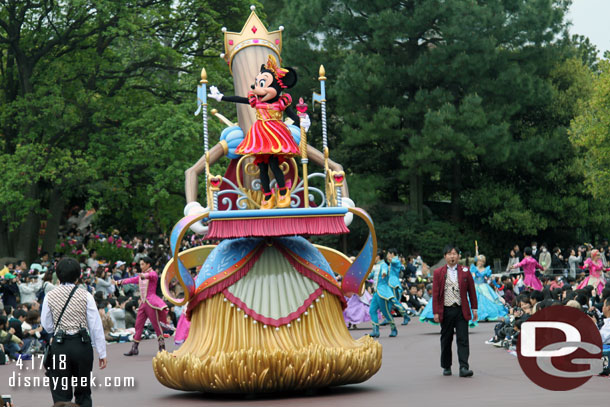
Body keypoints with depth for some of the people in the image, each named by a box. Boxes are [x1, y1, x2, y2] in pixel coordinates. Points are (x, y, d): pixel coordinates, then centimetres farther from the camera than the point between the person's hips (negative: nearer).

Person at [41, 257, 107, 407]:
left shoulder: (50, 296, -1)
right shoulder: (85, 296, -5)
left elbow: (47, 326, 4)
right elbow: (96, 326, -4)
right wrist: (102, 353, 2)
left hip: (59, 345, 0)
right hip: (82, 344, 0)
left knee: (60, 394, 5)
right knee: (83, 392, 14)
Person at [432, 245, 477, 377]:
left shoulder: (465, 272, 6)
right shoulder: (438, 273, 5)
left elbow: (471, 291, 9)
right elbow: (435, 294, 3)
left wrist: (474, 309, 6)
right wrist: (436, 312, -4)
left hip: (461, 310, -1)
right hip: (446, 311, 1)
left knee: (463, 339, -7)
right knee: (446, 340, 8)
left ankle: (464, 367, -10)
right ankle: (446, 367, 20)